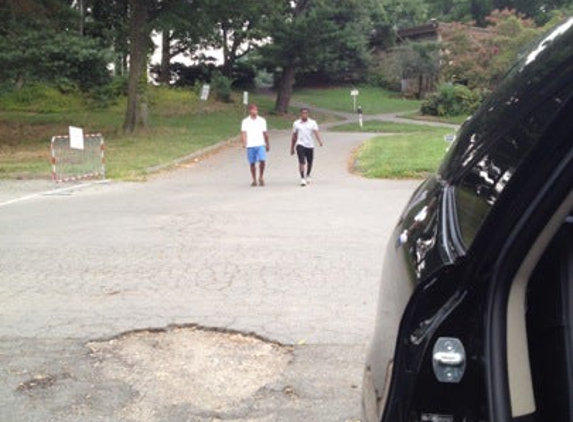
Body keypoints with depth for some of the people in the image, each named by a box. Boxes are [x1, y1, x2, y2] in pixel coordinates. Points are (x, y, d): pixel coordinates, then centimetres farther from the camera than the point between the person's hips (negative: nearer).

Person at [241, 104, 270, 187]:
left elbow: (265, 133, 15)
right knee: (252, 163, 4)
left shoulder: (262, 120, 9)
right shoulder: (245, 121, 5)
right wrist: (244, 142, -20)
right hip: (250, 145, 0)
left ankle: (261, 177, 4)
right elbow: (243, 133, -4)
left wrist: (267, 144, 19)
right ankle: (254, 180, 16)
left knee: (262, 161, -15)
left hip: (260, 144, 0)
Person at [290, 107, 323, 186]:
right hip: (300, 145, -1)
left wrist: (320, 141, -29)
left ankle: (308, 175, 38)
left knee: (309, 162, 13)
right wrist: (292, 148, 15)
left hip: (310, 145, 1)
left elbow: (316, 132, -11)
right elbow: (294, 137, 13)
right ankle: (302, 178, -16)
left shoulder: (313, 123, 3)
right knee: (302, 162, -15)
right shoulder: (296, 123, 6)